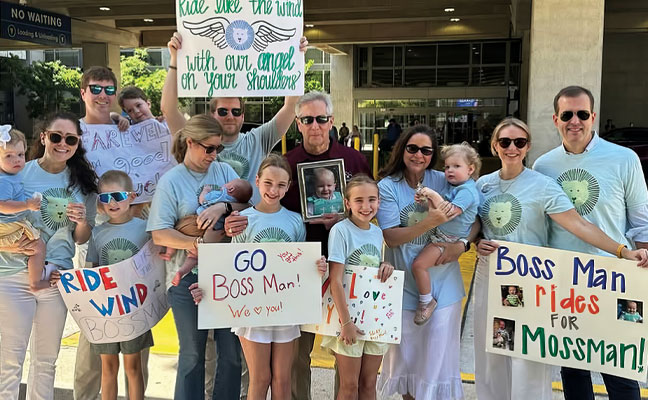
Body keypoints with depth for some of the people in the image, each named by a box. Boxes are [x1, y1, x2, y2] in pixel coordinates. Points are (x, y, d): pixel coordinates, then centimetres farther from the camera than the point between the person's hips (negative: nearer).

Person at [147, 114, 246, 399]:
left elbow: (247, 203, -1)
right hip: (188, 277, -2)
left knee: (232, 351, 7)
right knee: (193, 353, 10)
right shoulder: (171, 180, -1)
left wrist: (223, 207, -20)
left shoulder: (224, 170, 9)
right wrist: (193, 243, -23)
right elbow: (159, 234, -7)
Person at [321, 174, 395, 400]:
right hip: (349, 316, -5)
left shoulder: (377, 233, 5)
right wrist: (346, 322, -20)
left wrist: (386, 267, -6)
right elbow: (335, 281, -17)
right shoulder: (340, 231, -14)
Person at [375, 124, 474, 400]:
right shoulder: (387, 187, -8)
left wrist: (461, 244, -16)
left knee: (438, 356, 6)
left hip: (443, 284, 1)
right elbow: (391, 237, -14)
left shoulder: (443, 181, -3)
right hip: (404, 286, -1)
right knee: (406, 355, 14)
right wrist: (429, 223, -27)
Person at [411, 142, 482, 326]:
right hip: (440, 235, 10)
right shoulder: (456, 187, 13)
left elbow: (449, 212, -30)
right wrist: (427, 200, -6)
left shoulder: (466, 191, -18)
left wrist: (433, 194, -26)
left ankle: (426, 301, -1)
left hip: (449, 240, -10)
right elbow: (440, 209, 13)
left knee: (418, 264, -18)